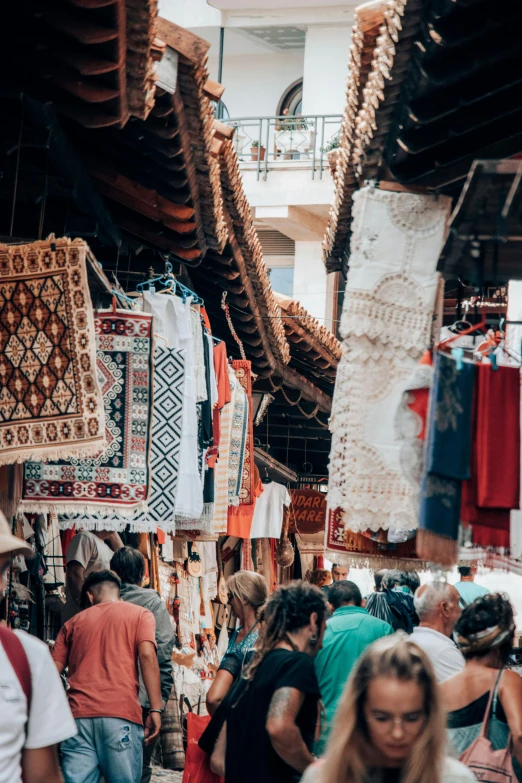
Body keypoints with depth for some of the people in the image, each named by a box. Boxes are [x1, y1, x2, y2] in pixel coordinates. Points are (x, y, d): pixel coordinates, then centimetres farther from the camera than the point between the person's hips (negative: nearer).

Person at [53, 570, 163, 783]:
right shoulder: (140, 614, 13)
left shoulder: (74, 622, 22)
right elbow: (147, 655, -2)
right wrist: (155, 709, -6)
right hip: (121, 713, -2)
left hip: (78, 715, 3)